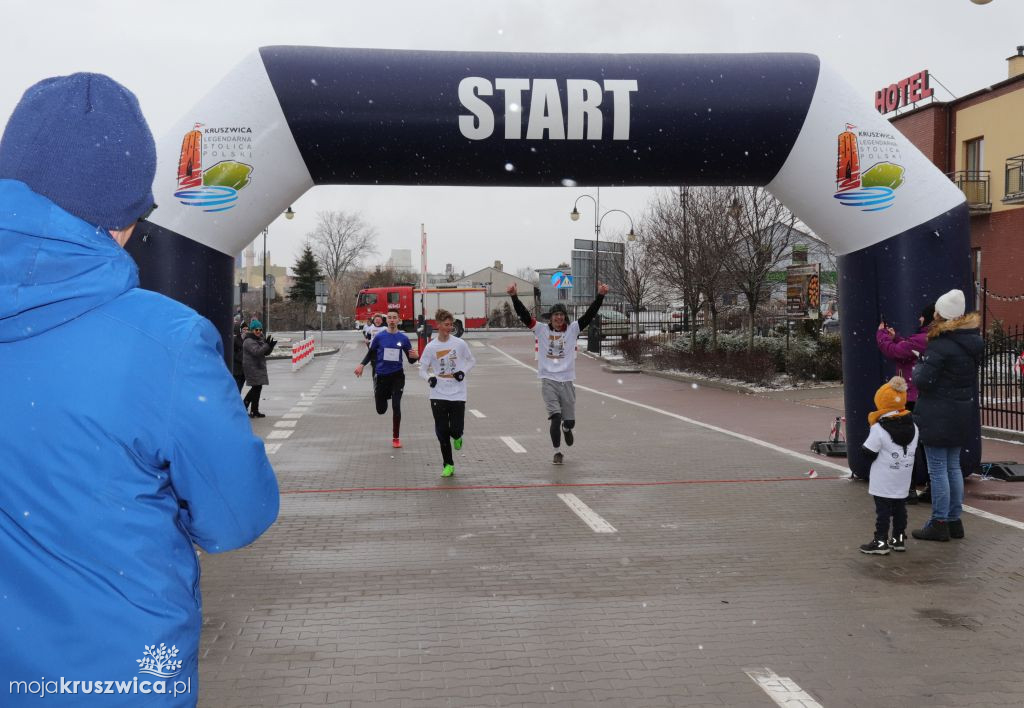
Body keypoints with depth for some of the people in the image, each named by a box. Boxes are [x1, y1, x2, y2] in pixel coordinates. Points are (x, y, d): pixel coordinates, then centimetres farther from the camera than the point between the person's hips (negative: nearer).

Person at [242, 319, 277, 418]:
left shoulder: (260, 340, 17)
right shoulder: (249, 341, -13)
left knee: (256, 388, 12)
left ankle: (244, 405, 22)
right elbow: (257, 352, -26)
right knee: (257, 388, -7)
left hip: (259, 368, 9)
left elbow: (266, 353, 15)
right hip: (253, 368, -9)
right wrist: (267, 345, -29)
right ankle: (254, 411, -1)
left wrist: (271, 346, -4)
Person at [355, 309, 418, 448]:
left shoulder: (403, 338, 0)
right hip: (381, 375, 1)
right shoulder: (379, 337, -1)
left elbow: (411, 360, 6)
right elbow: (371, 353, 11)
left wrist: (414, 357, -17)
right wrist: (362, 365, -4)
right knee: (381, 410, 8)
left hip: (397, 375, -1)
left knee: (396, 406, -11)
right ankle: (385, 395, 48)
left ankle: (396, 438, 5)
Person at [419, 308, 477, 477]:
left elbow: (472, 360, 12)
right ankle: (448, 465, 15)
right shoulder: (431, 347, -2)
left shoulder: (459, 343, -2)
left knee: (456, 429, -6)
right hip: (438, 395, 0)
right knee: (442, 431, 1)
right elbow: (422, 369, 4)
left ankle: (457, 437, 33)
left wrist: (463, 371, -6)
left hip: (458, 394, 0)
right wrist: (429, 378, -17)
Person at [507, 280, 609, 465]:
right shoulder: (541, 330, 3)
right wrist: (515, 297, -18)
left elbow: (590, 314, -4)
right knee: (555, 417, -13)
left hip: (567, 380, 2)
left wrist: (600, 296, -15)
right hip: (548, 380, -2)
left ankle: (566, 429, 46)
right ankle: (557, 452, 1)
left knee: (569, 421, 8)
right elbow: (524, 315, -6)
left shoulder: (573, 329, 4)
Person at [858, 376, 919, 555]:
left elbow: (869, 453, -12)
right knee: (900, 507, 14)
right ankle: (899, 538, 21)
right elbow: (914, 450, 10)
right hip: (903, 480, 6)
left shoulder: (879, 429, -16)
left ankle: (881, 541, 2)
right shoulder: (913, 427, 3)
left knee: (883, 509, -1)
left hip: (883, 481, -6)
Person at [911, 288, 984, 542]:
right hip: (961, 414, 8)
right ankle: (954, 520, 22)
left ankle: (939, 524, 3)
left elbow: (923, 380, -18)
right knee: (953, 466, 16)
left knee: (937, 469, -2)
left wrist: (918, 367, -1)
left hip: (937, 416, -8)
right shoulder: (973, 341, 7)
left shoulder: (940, 345, -19)